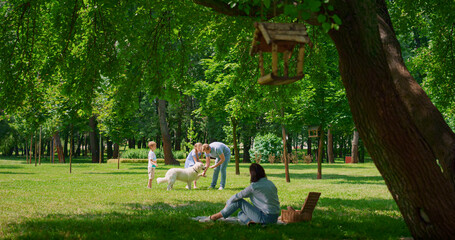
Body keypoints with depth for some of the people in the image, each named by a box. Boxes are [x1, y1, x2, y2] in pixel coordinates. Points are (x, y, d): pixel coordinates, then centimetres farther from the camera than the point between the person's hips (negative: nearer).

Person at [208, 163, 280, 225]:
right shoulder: (270, 183, 9)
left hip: (266, 217, -7)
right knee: (240, 214, 21)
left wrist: (228, 203, 20)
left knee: (239, 201, 3)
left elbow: (237, 196, 1)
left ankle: (217, 216, 7)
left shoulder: (254, 187, -11)